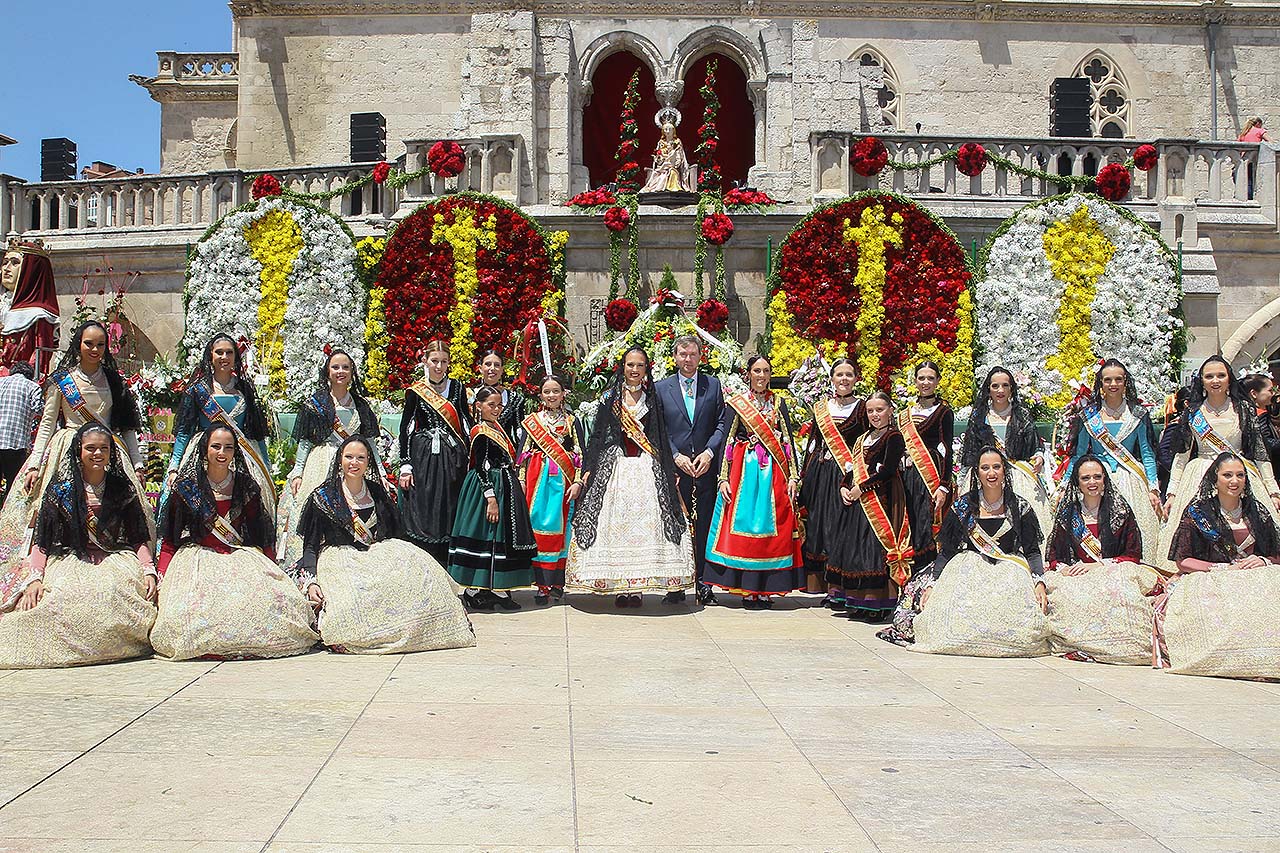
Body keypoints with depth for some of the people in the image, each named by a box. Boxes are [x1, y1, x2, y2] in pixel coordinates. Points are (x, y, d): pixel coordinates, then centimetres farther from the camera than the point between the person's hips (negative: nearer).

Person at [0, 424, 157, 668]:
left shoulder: (123, 488, 10)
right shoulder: (61, 489, 7)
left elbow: (139, 538, 9)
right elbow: (42, 541, 5)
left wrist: (148, 571, -8)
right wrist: (35, 577, -11)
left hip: (116, 560, 0)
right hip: (69, 560, 0)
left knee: (115, 592, -33)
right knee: (63, 598, -32)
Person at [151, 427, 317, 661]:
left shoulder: (246, 486, 11)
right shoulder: (187, 487, 6)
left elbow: (262, 535, 13)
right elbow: (169, 540, 7)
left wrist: (270, 570, -1)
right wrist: (162, 578, -7)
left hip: (241, 557, 2)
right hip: (198, 557, -2)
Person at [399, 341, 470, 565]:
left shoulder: (457, 388, 7)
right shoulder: (415, 392, 1)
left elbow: (467, 423, 11)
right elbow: (405, 429, 2)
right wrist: (405, 466, -4)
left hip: (453, 459, 2)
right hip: (424, 459, -2)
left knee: (451, 513, 3)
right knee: (423, 514, -4)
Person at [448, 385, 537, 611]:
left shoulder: (497, 427, 14)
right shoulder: (480, 432, -12)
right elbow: (481, 468, -17)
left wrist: (517, 487, 18)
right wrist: (491, 499, -21)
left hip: (506, 489, 9)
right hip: (489, 488, -9)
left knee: (502, 537, 10)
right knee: (485, 537, -5)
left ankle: (497, 590, 14)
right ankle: (474, 590, 1)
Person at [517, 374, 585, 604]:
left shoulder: (572, 421, 9)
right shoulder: (531, 421, 10)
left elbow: (581, 454, 6)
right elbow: (521, 453, 9)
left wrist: (578, 482, -5)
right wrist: (521, 483, 1)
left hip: (563, 480, 0)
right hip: (537, 479, 0)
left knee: (560, 529, -1)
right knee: (538, 528, -4)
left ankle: (556, 583, 4)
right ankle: (542, 584, -2)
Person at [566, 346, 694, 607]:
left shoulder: (653, 399, 12)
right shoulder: (610, 398, 9)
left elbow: (662, 438, 12)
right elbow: (597, 435, 7)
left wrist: (670, 471, 6)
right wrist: (589, 468, -1)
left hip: (647, 468, 1)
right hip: (614, 466, -1)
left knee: (645, 522, -7)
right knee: (614, 523, -6)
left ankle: (637, 587, -3)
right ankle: (619, 587, -3)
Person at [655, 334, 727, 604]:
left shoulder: (713, 385, 10)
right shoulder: (661, 387, 7)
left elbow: (722, 423, 6)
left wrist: (709, 452, -8)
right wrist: (676, 456, -8)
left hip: (706, 468, 1)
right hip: (674, 468, -1)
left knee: (705, 526, 1)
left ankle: (704, 584, 6)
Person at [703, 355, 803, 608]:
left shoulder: (779, 403, 11)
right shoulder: (735, 403, 4)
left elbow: (789, 439, 8)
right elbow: (727, 440, 0)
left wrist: (794, 476, 0)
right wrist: (724, 478, -8)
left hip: (774, 471, 2)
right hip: (744, 470, -2)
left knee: (773, 528, 0)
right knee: (743, 523, -5)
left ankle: (766, 590, 4)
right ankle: (747, 590, 0)